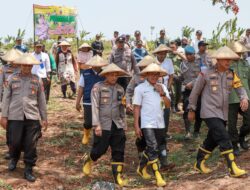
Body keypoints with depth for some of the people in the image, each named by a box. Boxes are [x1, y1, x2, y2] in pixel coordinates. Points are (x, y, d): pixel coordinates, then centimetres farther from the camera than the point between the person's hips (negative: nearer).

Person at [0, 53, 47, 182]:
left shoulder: (37, 80, 5)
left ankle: (28, 170, 14)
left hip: (32, 117, 0)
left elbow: (41, 100, 9)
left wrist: (44, 118, 8)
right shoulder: (12, 78, 4)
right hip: (15, 116, 0)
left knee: (30, 145, 1)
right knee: (14, 141, 5)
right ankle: (14, 159, 38)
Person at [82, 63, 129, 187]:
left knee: (119, 151, 2)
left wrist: (123, 122, 18)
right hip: (103, 125, -4)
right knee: (100, 149, 1)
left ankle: (118, 176, 10)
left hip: (117, 125, 5)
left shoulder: (120, 89, 10)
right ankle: (88, 161, 33)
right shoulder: (98, 87, -5)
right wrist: (96, 125, -17)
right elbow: (95, 106, -10)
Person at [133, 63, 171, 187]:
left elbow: (168, 105, 5)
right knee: (153, 149, -12)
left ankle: (142, 168, 35)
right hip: (147, 124, -5)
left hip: (160, 123, 5)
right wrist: (136, 126, -6)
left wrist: (162, 93, -10)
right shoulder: (140, 88, -3)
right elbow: (136, 108, -3)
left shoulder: (162, 87, 9)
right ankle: (158, 176, -7)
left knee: (155, 149, 14)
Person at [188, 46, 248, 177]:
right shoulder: (206, 74, -9)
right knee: (224, 138, -15)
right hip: (210, 112, -6)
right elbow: (195, 92, -1)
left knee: (212, 140, 16)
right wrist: (191, 110, 4)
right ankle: (232, 168, -11)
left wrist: (244, 98, -26)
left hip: (223, 113, 7)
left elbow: (240, 88, -3)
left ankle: (199, 164, 33)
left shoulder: (231, 75, 5)